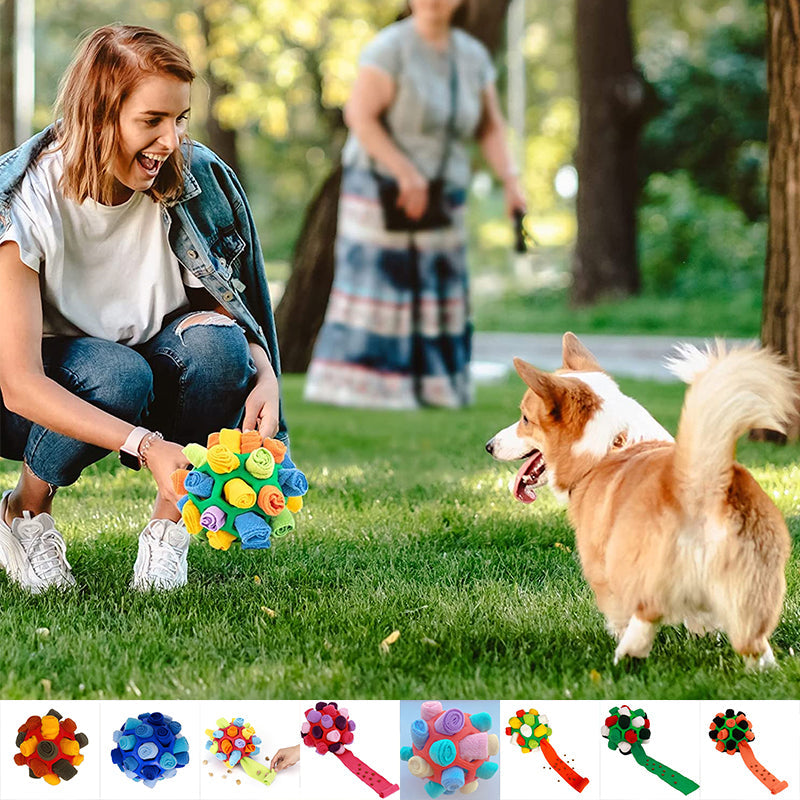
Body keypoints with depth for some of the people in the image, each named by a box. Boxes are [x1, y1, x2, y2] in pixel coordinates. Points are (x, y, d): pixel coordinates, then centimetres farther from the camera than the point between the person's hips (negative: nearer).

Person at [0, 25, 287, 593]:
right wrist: (145, 446, -43)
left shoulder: (192, 181, -13)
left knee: (216, 344, -29)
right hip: (46, 402, -3)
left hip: (152, 362, 3)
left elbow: (225, 304, -3)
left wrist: (265, 375, -27)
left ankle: (169, 524, -9)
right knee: (118, 376, -36)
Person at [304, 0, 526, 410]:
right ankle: (356, 388, -4)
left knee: (436, 295, 5)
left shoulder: (473, 56, 3)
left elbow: (491, 127, 6)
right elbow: (359, 115, -20)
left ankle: (427, 388, 11)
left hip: (438, 200, 6)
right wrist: (407, 173, -25)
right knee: (375, 285, -7)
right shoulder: (390, 47, -15)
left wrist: (511, 182, -8)